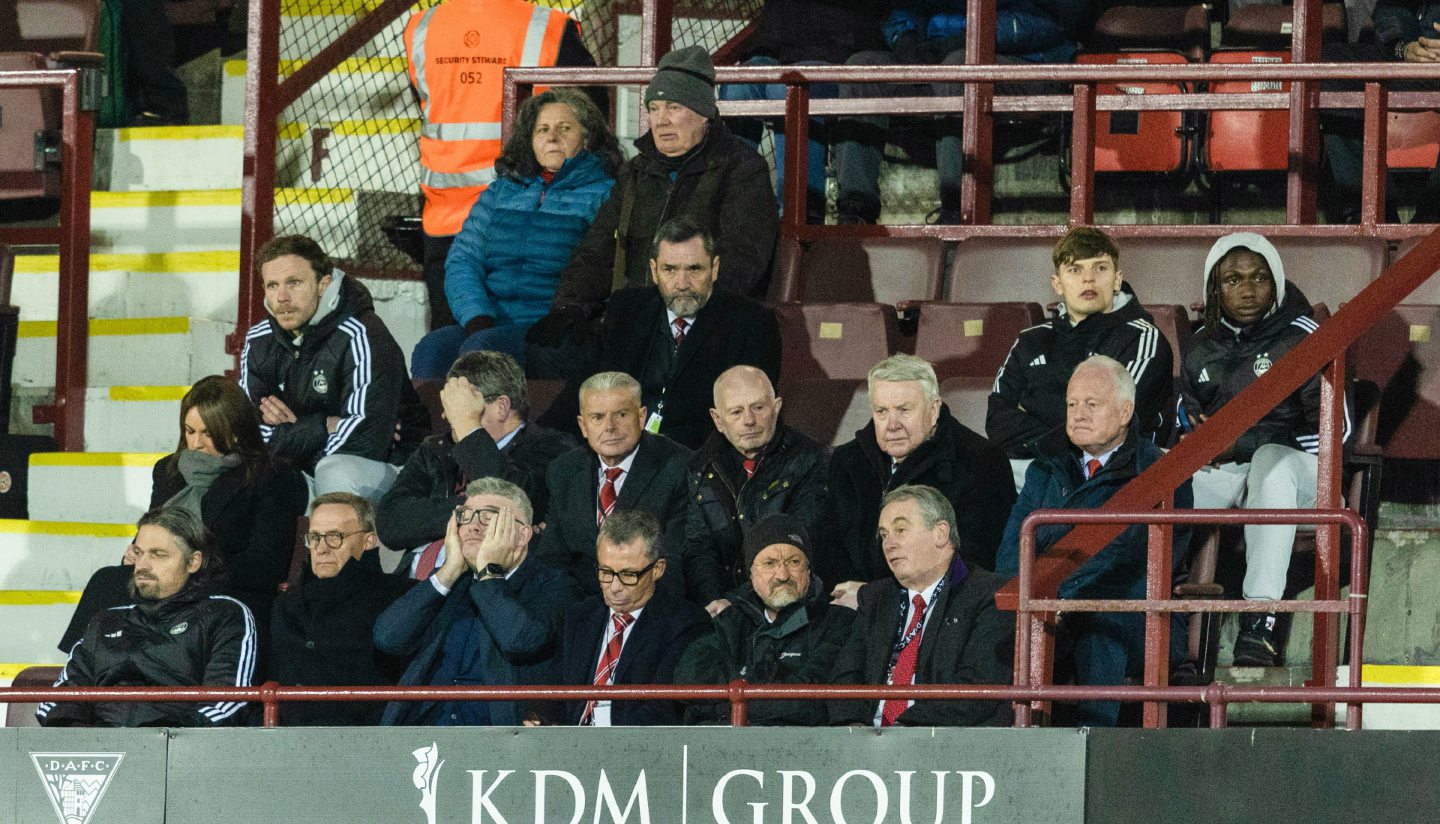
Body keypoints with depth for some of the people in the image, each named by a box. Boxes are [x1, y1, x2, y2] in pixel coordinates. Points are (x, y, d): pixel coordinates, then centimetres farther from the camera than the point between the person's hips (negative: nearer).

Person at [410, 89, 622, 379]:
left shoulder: (604, 195, 7)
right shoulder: (501, 192, 23)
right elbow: (462, 260, 13)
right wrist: (477, 319, -7)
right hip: (490, 323, 4)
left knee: (480, 348, -34)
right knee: (431, 349, -27)